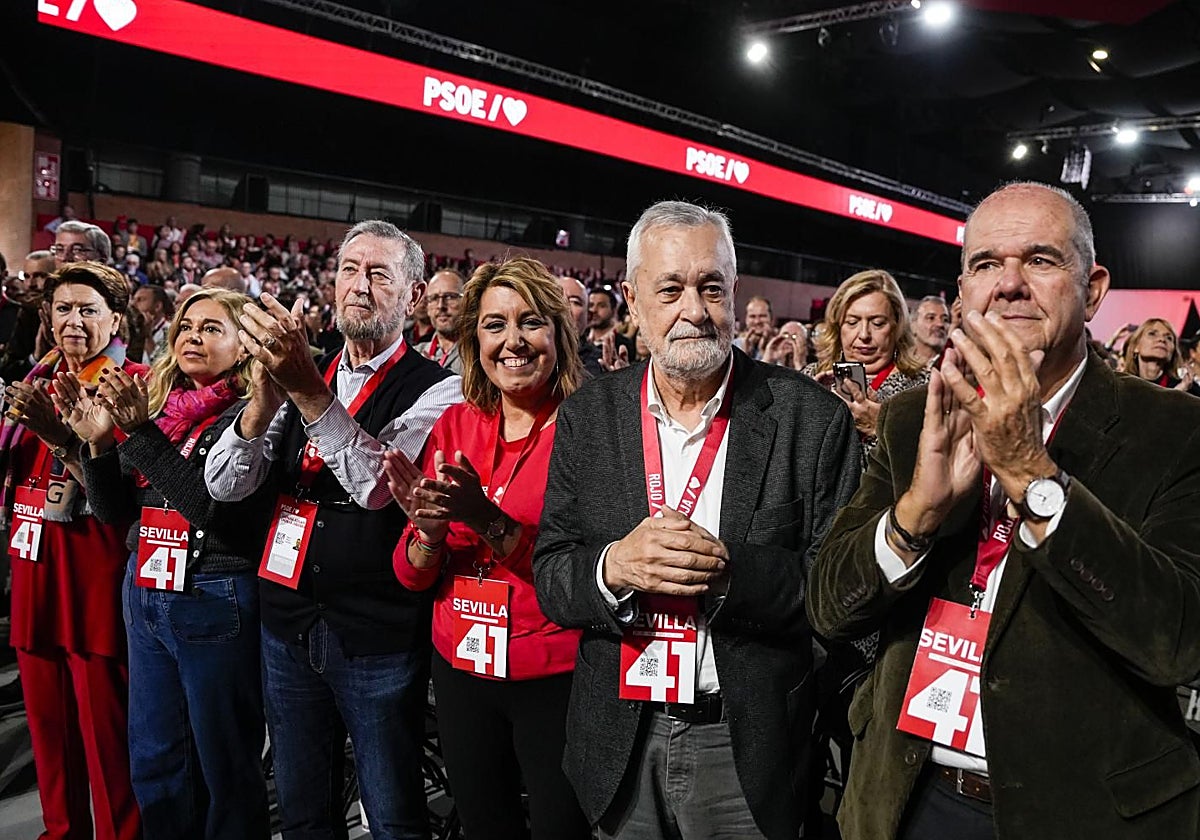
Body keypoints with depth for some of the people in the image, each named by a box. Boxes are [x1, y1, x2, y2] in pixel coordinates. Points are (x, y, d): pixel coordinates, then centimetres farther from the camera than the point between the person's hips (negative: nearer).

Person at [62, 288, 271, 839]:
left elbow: (216, 508, -23)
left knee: (224, 764, 9)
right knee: (153, 761, 19)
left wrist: (142, 431, -25)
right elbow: (114, 511, 9)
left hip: (214, 601, -7)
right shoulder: (157, 406, 8)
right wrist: (98, 442, -7)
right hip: (145, 596, 7)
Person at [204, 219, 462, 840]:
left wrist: (308, 391, -36)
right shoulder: (299, 374, 6)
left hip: (379, 636, -5)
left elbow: (378, 483, -26)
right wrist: (266, 398, -21)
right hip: (288, 623, 5)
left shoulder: (437, 390, -10)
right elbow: (224, 486, -3)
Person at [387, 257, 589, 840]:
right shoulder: (454, 426, 1)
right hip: (460, 667, 5)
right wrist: (429, 531, -19)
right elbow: (413, 576, 2)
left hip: (555, 676, -4)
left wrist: (487, 518, -28)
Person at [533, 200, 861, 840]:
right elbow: (549, 578, -2)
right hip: (618, 740, 3)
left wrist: (732, 572, -26)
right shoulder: (587, 416, -3)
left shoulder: (812, 418, -11)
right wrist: (613, 566, -22)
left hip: (746, 746, -2)